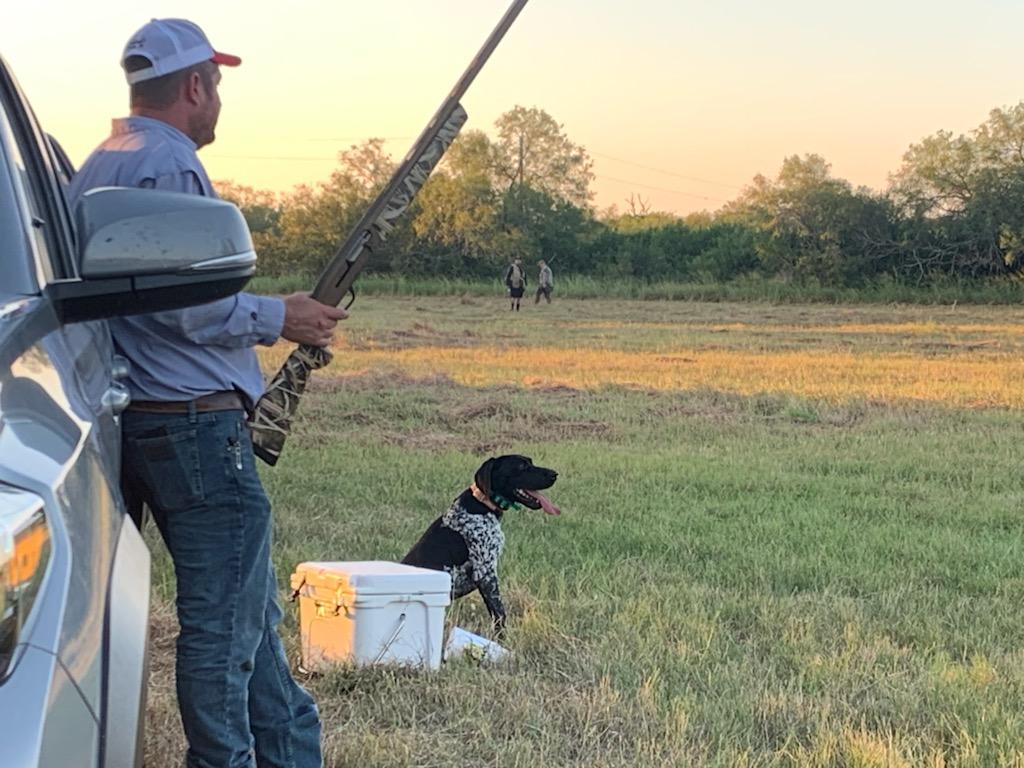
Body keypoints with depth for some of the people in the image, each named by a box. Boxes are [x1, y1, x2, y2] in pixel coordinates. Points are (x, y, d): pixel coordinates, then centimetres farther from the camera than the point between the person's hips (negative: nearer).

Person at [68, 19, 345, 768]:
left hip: (144, 420, 10)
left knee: (251, 603, 18)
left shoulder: (98, 166, 17)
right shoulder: (168, 165, -14)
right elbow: (184, 301, -22)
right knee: (224, 619, -3)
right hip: (200, 424, -10)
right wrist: (278, 317, -9)